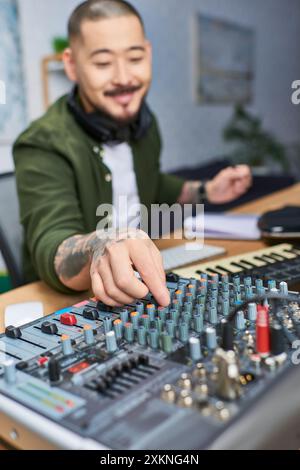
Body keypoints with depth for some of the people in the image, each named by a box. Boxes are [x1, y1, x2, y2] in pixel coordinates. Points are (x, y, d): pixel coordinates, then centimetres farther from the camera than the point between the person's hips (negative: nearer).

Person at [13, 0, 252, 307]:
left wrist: (204, 192, 7)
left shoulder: (143, 121, 1)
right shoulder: (43, 146, -20)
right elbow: (51, 247, -34)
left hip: (144, 286, 4)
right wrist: (101, 248, -54)